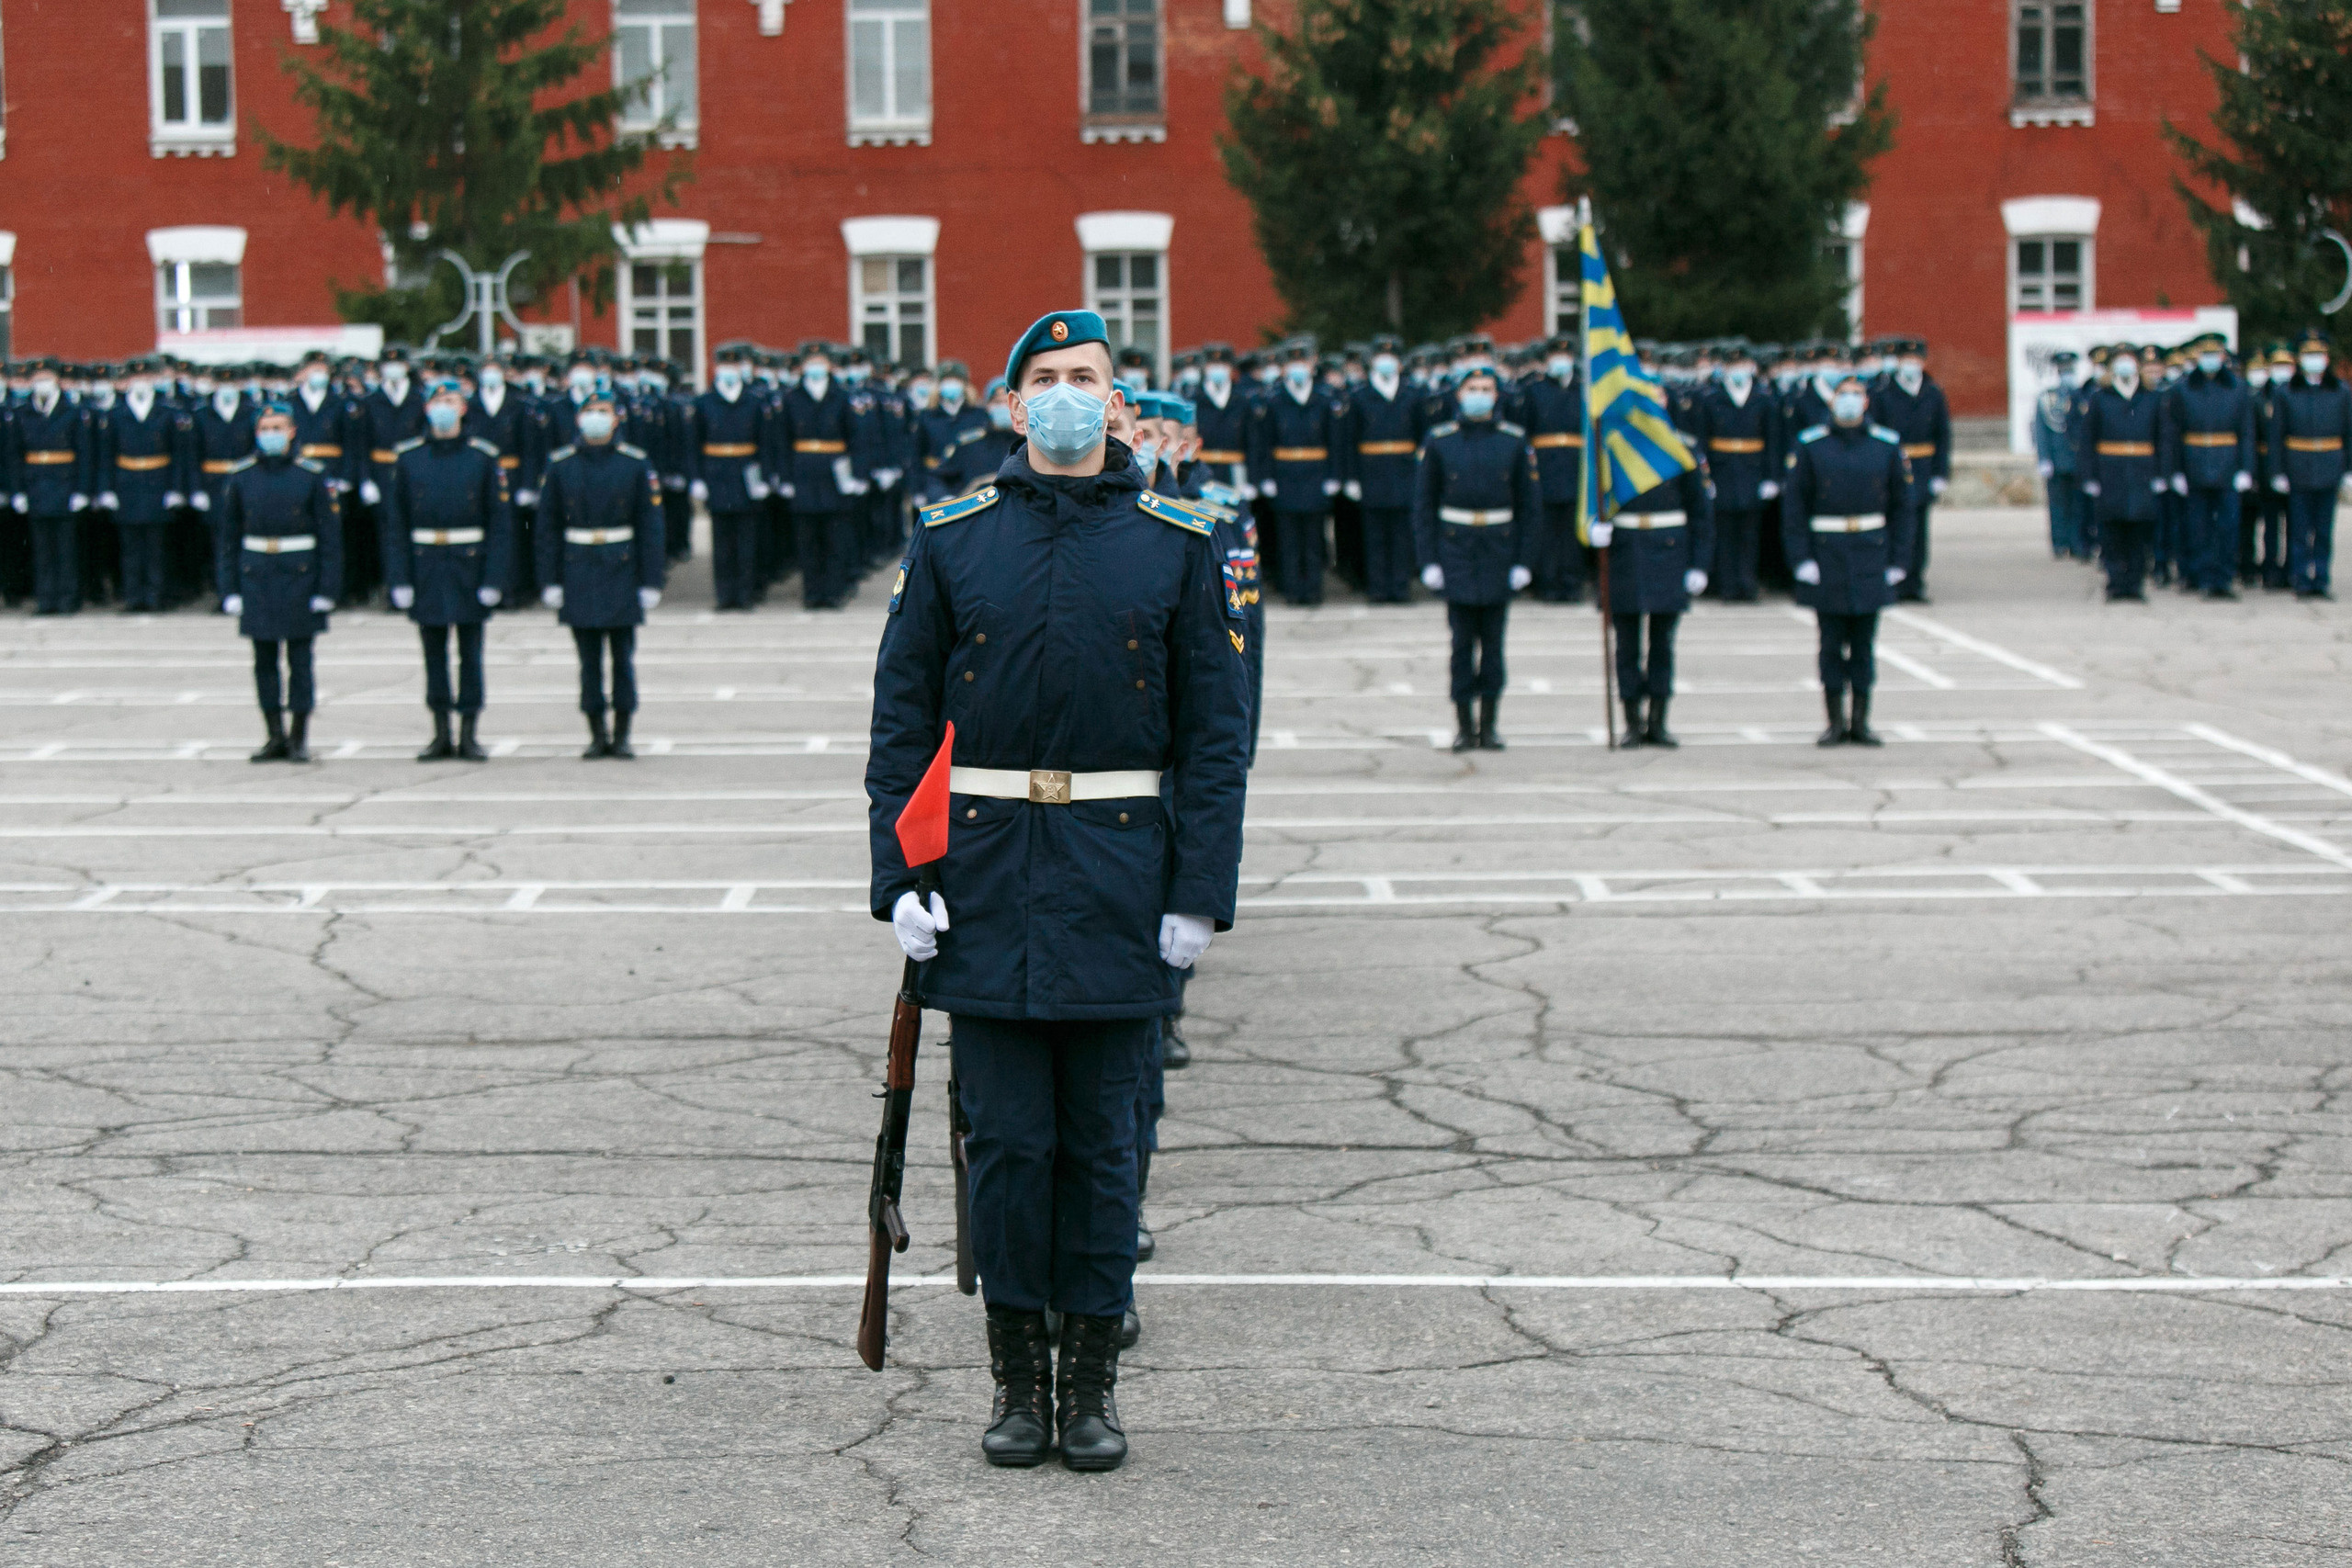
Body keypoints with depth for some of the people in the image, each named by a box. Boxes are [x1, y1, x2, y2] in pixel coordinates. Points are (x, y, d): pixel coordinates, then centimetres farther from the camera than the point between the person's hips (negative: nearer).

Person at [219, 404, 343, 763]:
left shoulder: (312, 474, -1)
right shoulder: (241, 475, 4)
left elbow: (329, 534, -1)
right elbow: (227, 535, 7)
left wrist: (326, 588, -6)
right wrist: (229, 589, 2)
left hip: (300, 575, -2)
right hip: (256, 576, 2)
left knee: (299, 659, 0)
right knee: (264, 661, 5)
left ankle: (300, 737, 8)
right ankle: (275, 737, 13)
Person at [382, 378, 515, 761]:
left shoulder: (483, 457, 0)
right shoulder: (407, 458, 3)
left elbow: (500, 524, -1)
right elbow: (395, 524, 3)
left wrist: (494, 579, -9)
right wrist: (399, 579, -4)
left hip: (470, 567, -1)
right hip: (426, 569, 1)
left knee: (470, 653, 2)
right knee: (433, 652, 6)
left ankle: (469, 736, 8)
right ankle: (441, 735, 14)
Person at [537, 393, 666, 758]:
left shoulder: (636, 464, 1)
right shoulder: (560, 465, 3)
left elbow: (650, 525, 0)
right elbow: (549, 526, 5)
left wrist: (650, 581, -4)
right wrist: (550, 580, 0)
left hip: (622, 570, -1)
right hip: (579, 573, 1)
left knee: (623, 656, 1)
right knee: (589, 659, 3)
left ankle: (622, 734, 9)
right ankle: (597, 734, 11)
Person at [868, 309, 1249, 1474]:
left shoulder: (1178, 544, 3)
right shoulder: (951, 540, 4)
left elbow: (1213, 732, 3)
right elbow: (900, 721, 5)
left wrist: (1202, 891, -5)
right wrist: (898, 878, -4)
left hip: (1119, 869, 0)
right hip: (990, 865, 0)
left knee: (1100, 1137, 5)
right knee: (1006, 1135, 3)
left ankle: (1092, 1378, 14)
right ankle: (1017, 1376, 13)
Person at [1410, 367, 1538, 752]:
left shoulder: (1515, 441, 4)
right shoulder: (1439, 441, 1)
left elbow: (1529, 504, 7)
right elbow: (1423, 504, 4)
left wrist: (1523, 559, 0)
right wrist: (1428, 559, -3)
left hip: (1500, 548, 1)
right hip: (1455, 549, -1)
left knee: (1493, 641, 3)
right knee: (1463, 640, -3)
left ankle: (1488, 726, 10)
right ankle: (1464, 726, 4)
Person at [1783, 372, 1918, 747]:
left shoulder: (1887, 445, 4)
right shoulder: (1810, 445, 0)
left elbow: (1902, 505, 7)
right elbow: (1794, 505, 0)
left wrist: (1898, 559, 1)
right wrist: (1801, 558, -8)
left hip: (1871, 556, 1)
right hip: (1826, 556, -1)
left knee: (1865, 642, 4)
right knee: (1831, 642, 2)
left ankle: (1861, 720, 12)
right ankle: (1835, 721, 9)